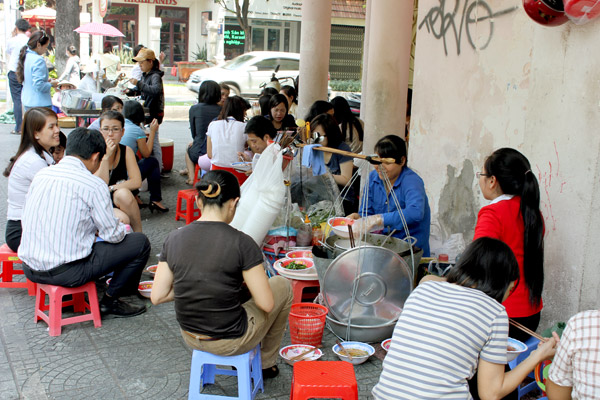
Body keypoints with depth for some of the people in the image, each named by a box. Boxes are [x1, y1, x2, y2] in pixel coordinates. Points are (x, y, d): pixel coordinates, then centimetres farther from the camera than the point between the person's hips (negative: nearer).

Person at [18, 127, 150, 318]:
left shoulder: (41, 175, 6)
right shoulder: (94, 185, -13)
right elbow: (113, 235, -10)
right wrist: (121, 227, 16)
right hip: (66, 272, -7)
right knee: (140, 242, 5)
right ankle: (110, 300, 12)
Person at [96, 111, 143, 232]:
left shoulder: (126, 151, 0)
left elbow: (137, 182, -10)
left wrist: (111, 188, -17)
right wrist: (106, 156, -23)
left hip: (122, 201, 3)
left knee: (123, 194, -32)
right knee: (122, 219, -34)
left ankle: (138, 234, -18)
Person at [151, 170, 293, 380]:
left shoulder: (174, 239, -8)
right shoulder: (241, 243, -21)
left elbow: (157, 296, -3)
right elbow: (266, 304, -17)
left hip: (190, 337, 5)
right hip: (229, 343, -5)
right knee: (282, 285, 20)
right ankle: (266, 362, 35)